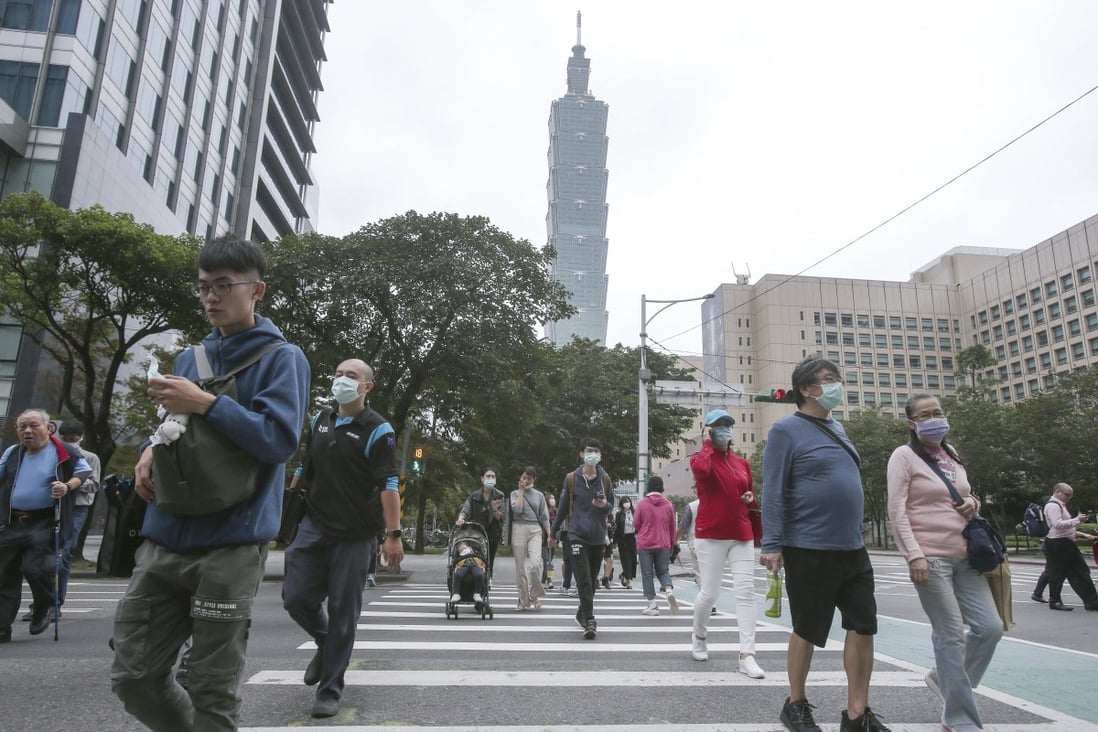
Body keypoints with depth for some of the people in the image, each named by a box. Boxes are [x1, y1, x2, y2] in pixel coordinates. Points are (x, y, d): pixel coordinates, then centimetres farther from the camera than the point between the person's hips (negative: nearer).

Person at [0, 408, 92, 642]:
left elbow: (85, 471, 1)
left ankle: (45, 608, 16)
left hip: (44, 522, -5)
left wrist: (67, 486, -16)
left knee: (35, 568, -14)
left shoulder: (64, 452, -4)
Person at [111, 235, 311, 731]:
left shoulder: (281, 358, -4)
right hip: (165, 540, 7)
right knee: (133, 676, 11)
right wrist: (151, 449, 3)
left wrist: (205, 404, -20)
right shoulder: (189, 358, 16)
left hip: (230, 546, -6)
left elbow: (279, 440, -15)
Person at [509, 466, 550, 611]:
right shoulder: (515, 493, 10)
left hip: (535, 530, 0)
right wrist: (521, 491, -2)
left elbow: (544, 517, 13)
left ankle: (534, 595, 3)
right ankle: (523, 600, 13)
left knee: (535, 562, -18)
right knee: (520, 566, 1)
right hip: (519, 529, 0)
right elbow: (517, 509, -9)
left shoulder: (539, 495, 14)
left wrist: (550, 535, 4)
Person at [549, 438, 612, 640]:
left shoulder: (604, 479, 4)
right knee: (583, 581, -10)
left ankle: (582, 614, 31)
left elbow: (611, 504, 11)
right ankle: (590, 621, -9)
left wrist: (604, 506, -14)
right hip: (578, 536, -3)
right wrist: (553, 532, 13)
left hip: (598, 537, 3)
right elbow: (563, 507, 7)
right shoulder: (571, 479, -1)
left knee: (592, 579, 13)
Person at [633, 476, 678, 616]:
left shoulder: (642, 503, -6)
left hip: (645, 544, -2)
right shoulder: (668, 505, 2)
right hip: (663, 545, 2)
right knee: (662, 571, 16)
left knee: (647, 574, 5)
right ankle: (669, 591, -12)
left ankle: (652, 605, 4)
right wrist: (671, 544, 20)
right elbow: (673, 527, 8)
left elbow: (636, 523, -2)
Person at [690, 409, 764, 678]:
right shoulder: (701, 457, -3)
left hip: (741, 536, 4)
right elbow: (700, 469, -30)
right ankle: (699, 638, 30)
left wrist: (750, 499, 0)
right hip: (711, 536, -4)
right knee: (709, 593, 2)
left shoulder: (742, 463, 13)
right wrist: (707, 443, -14)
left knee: (746, 592, -4)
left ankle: (746, 656, -2)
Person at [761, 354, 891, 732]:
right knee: (807, 632, 6)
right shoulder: (786, 429, -10)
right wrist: (772, 545, -20)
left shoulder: (836, 428, 13)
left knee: (864, 627, 8)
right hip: (809, 551, -7)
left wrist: (853, 537, 20)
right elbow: (773, 492, -15)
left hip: (853, 550, 7)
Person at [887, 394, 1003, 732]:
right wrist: (914, 555, -19)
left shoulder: (952, 454, 14)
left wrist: (973, 503, 2)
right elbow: (897, 512, -12)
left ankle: (944, 678, 27)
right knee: (951, 635, -2)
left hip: (964, 556, 7)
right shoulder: (904, 456, -6)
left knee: (990, 627, 4)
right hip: (930, 558, -7)